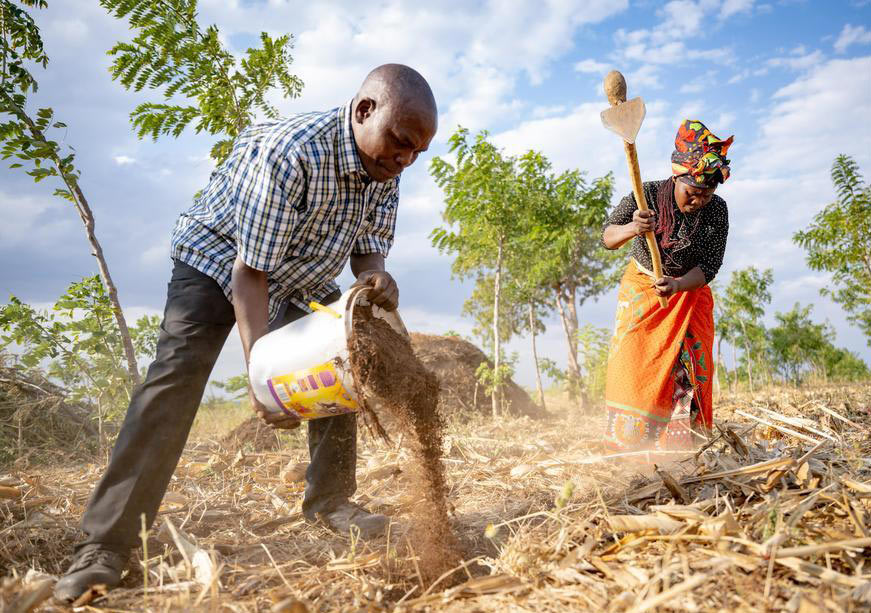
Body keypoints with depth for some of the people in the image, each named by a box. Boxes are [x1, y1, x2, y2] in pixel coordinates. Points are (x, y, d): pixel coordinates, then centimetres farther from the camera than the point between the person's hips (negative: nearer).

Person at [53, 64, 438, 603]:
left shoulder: (386, 172, -15)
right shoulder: (291, 152, -37)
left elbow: (369, 248, -6)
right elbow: (249, 271, -34)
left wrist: (375, 276, -32)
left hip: (301, 275, 7)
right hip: (219, 257, -6)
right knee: (179, 371, -19)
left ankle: (330, 501, 14)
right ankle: (107, 543, -17)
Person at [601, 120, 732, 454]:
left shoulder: (717, 210, -15)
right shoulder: (648, 195, -20)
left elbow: (710, 266, -14)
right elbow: (608, 238, -23)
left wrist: (677, 285, -34)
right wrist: (631, 228, -46)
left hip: (689, 292, 2)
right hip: (641, 288, -1)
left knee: (687, 370, -3)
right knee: (633, 366, -8)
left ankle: (677, 449, 4)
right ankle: (628, 449, -2)